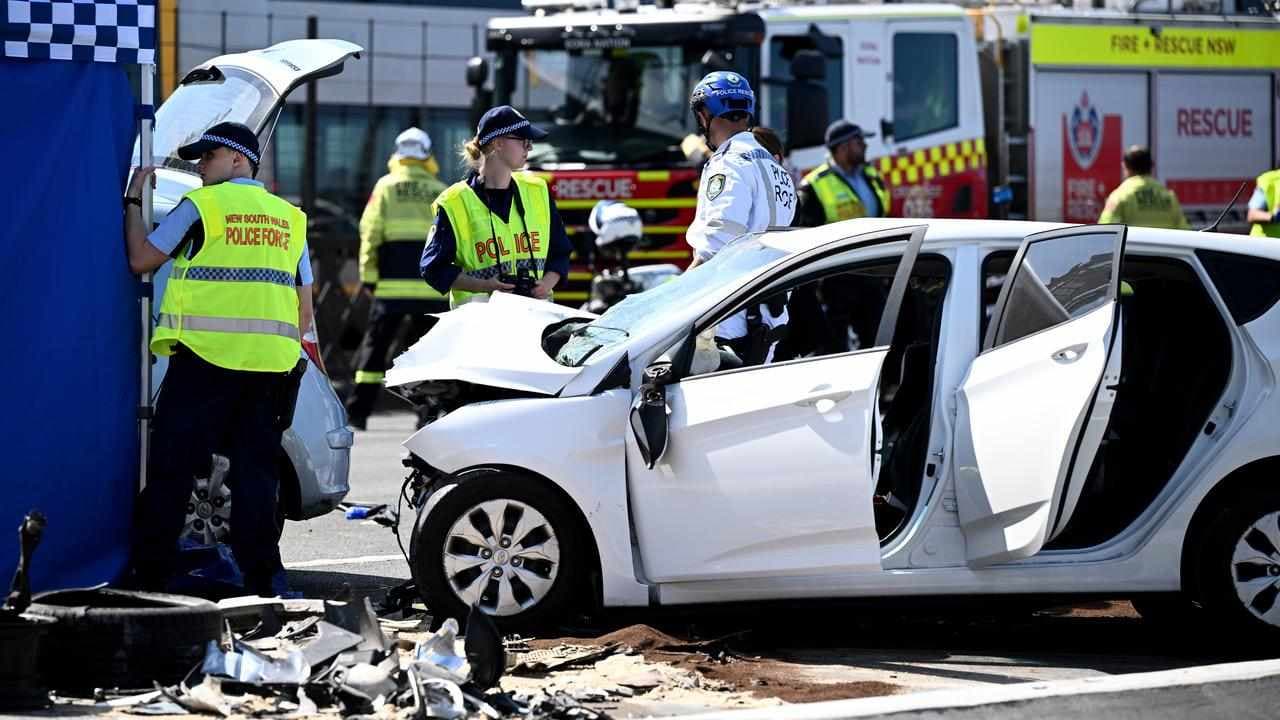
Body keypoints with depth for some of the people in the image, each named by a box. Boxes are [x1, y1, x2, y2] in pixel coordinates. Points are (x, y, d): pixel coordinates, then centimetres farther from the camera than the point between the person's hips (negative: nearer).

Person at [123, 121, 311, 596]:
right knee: (255, 470, 8)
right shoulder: (288, 218, 17)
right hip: (271, 366, 5)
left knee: (172, 468, 1)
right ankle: (261, 577, 4)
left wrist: (133, 201, 12)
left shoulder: (201, 206, -1)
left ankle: (150, 575, 1)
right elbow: (305, 311, 16)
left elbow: (141, 259, 1)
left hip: (205, 359, -5)